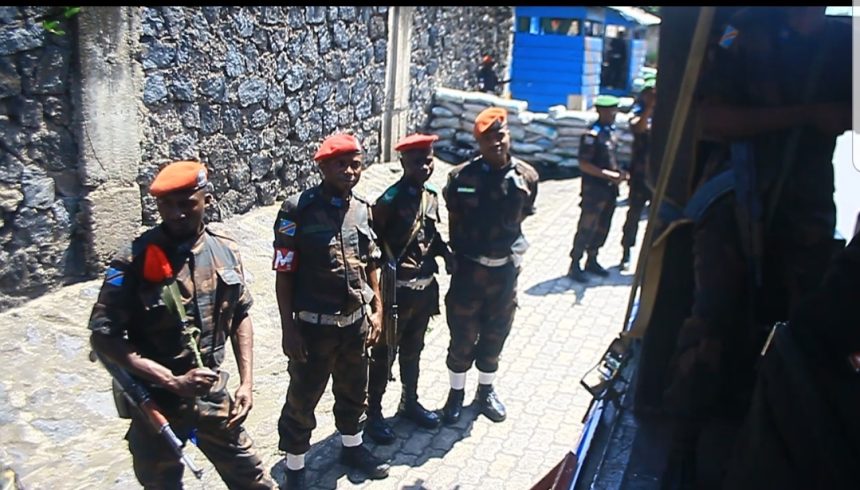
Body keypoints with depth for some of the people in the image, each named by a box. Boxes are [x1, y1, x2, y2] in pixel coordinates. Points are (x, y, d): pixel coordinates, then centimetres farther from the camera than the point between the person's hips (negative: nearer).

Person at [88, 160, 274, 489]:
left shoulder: (226, 251, -3)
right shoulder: (135, 260, -17)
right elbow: (103, 338, -17)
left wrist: (247, 383, 0)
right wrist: (174, 381, -21)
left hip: (214, 396, 3)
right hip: (156, 403, -3)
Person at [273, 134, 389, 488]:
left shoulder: (363, 209, 1)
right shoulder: (297, 210, -15)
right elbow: (283, 274, -13)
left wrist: (378, 310, 8)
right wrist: (289, 329, -13)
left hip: (356, 323, 5)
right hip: (314, 326, -5)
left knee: (353, 391, 23)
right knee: (302, 399, 11)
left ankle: (352, 447, 46)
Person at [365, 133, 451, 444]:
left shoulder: (431, 197, 3)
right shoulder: (390, 201, -18)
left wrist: (448, 254, -3)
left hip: (425, 288, 7)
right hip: (396, 290, -6)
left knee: (413, 350, 22)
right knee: (383, 354, 8)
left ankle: (409, 403, 40)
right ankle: (373, 412, 24)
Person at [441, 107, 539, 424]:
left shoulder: (526, 176, -7)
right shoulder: (462, 177, -13)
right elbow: (453, 222, -1)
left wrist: (503, 246, 11)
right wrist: (461, 254, 4)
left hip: (505, 269, 2)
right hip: (468, 268, -2)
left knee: (495, 335, 16)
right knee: (463, 336, 8)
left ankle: (486, 391, 37)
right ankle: (456, 394, 29)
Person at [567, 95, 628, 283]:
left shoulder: (612, 131, 9)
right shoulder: (592, 135, -17)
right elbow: (584, 165, -19)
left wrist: (619, 173, 3)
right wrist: (611, 175, -20)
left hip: (610, 188, 8)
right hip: (594, 189, -8)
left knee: (602, 227, 15)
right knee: (586, 228, -1)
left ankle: (592, 261, 29)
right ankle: (574, 265, 9)